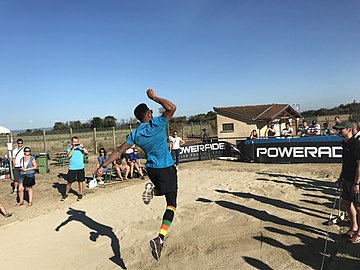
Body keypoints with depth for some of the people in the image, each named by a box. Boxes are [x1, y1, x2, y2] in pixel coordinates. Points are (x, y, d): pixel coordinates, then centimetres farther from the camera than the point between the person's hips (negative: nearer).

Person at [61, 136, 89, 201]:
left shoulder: (80, 148, 3)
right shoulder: (69, 149, 3)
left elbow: (87, 153, -9)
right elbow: (69, 155, -15)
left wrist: (82, 147, -19)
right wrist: (73, 148, -17)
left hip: (80, 168, 0)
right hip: (72, 168, 0)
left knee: (80, 181, 8)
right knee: (69, 182, 7)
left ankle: (80, 194, 21)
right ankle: (66, 194, 24)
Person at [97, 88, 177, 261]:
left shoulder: (135, 135, 1)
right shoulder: (157, 124, -13)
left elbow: (119, 151, 2)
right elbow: (172, 108, -12)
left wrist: (103, 166, 8)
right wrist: (154, 98, -4)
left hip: (151, 169, 5)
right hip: (167, 169, -5)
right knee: (171, 204, -2)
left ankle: (152, 189, 1)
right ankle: (160, 238, -19)